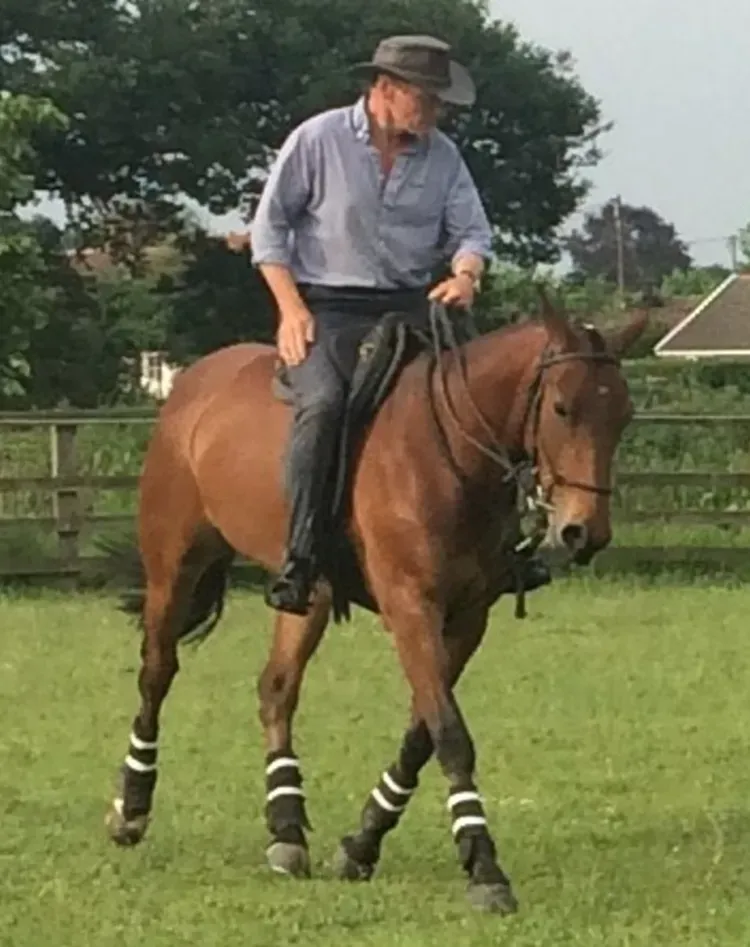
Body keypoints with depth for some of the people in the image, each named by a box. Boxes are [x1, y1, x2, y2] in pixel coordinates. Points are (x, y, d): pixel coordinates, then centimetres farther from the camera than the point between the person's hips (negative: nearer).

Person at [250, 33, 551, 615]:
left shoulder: (442, 156, 6)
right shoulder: (317, 141, -5)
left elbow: (471, 231, 9)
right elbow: (270, 225, 0)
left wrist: (465, 274, -15)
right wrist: (291, 308, -10)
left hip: (411, 308, 4)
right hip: (326, 310, -4)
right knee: (322, 404, -31)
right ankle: (299, 557, -30)